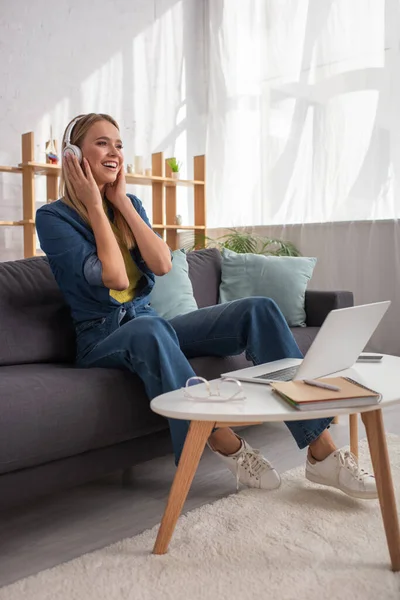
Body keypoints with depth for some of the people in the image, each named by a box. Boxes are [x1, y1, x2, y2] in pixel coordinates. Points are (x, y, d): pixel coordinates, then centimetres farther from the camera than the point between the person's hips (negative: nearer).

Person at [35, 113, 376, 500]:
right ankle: (226, 445, -29)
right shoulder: (53, 218, -6)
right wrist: (96, 205, -11)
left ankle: (321, 452, -21)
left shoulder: (129, 204, 12)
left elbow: (162, 264, -6)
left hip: (149, 327, 6)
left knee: (259, 309, -16)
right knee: (150, 328, -43)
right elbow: (114, 277, -19)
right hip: (102, 340, -5)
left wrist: (121, 200, -4)